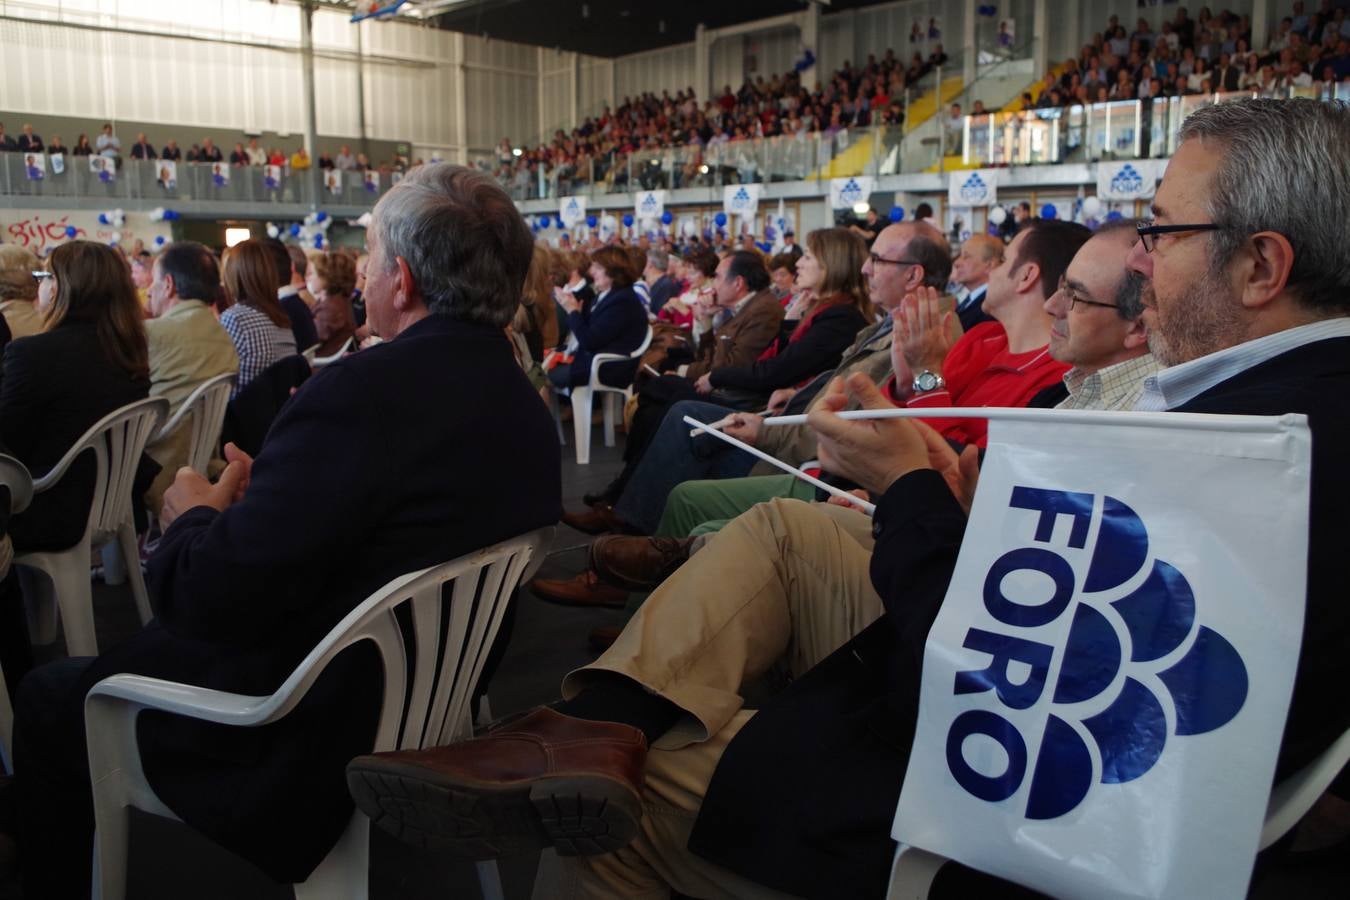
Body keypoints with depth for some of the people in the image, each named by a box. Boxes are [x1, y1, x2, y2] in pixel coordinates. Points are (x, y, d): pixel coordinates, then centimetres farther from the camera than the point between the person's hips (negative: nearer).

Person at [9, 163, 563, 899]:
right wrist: (255, 500, 6)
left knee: (48, 697, 15)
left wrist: (194, 518, -4)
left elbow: (213, 599, -23)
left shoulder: (366, 389, -28)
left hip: (314, 739, -8)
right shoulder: (526, 403, -2)